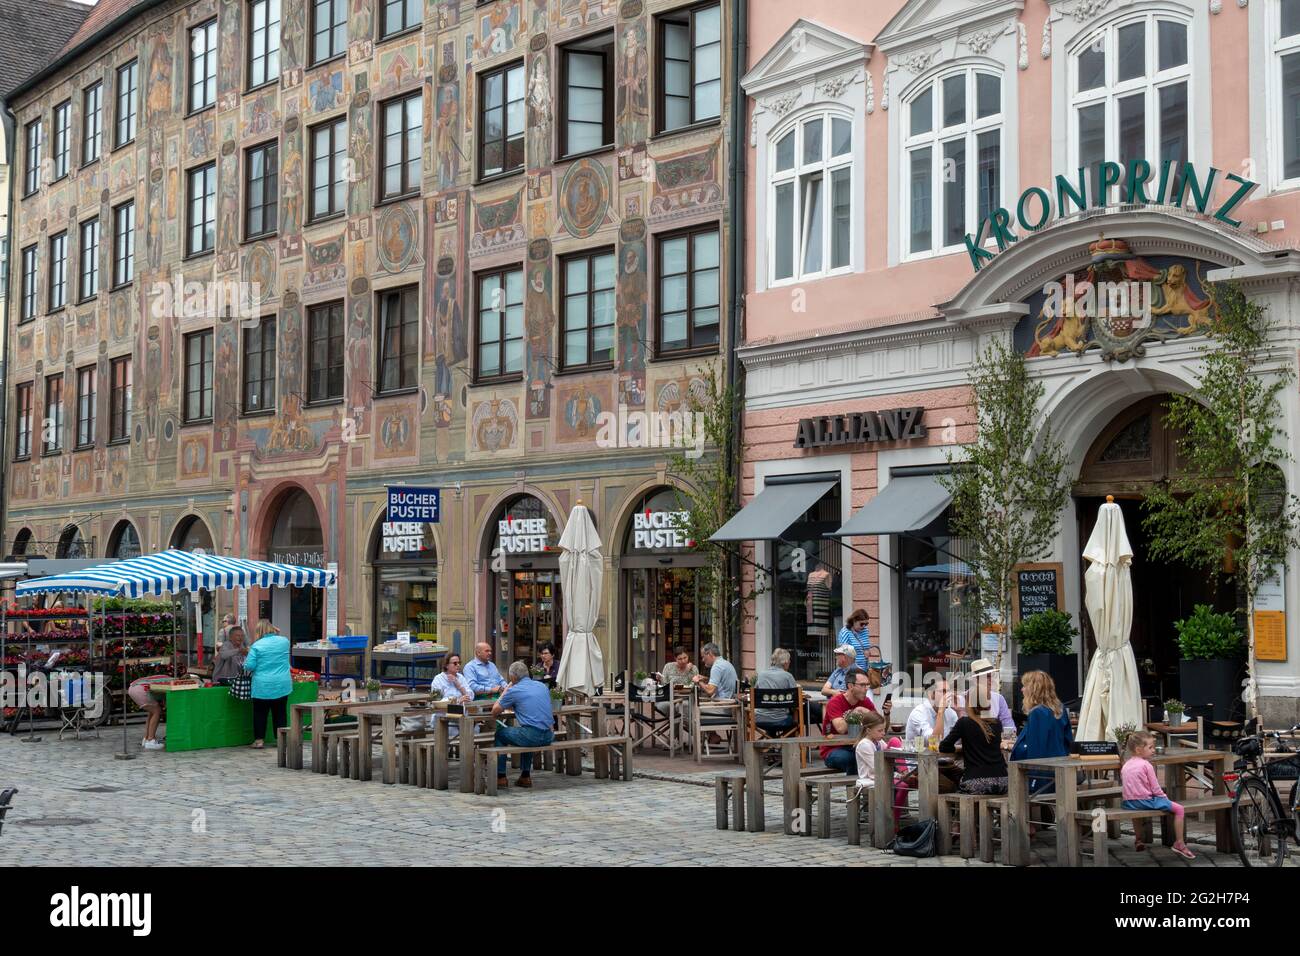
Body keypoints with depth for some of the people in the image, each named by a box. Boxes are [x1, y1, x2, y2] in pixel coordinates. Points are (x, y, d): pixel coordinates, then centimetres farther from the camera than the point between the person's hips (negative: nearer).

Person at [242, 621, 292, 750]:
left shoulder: (257, 645, -10)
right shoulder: (284, 641, 2)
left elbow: (249, 666, -10)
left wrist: (246, 661, 11)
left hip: (262, 686, -3)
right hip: (282, 686, 3)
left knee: (260, 713, 7)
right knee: (280, 713, 11)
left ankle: (259, 740, 7)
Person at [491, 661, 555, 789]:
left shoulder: (514, 691, -3)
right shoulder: (543, 686, 14)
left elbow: (494, 712, 7)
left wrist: (506, 690, 16)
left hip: (532, 736, -6)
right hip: (548, 736, 6)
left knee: (500, 733, 19)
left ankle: (501, 777, 18)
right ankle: (525, 776, 34)